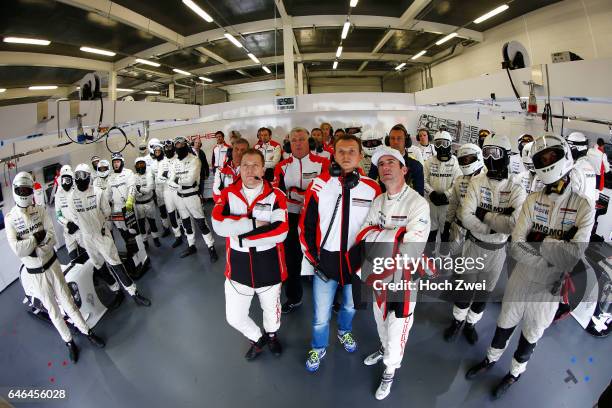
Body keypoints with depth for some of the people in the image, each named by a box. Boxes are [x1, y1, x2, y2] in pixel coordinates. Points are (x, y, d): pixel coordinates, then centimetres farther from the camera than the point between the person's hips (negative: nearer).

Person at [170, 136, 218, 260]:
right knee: (186, 223, 16)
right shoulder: (175, 163, 8)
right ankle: (191, 246, 31)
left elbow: (190, 179, -21)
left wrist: (178, 180, -7)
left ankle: (211, 248, 6)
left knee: (201, 223, -3)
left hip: (192, 196, -6)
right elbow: (172, 180, -2)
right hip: (179, 197, 7)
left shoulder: (194, 160, -11)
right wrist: (185, 181, -17)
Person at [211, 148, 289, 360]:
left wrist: (242, 237, -21)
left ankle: (272, 335, 57)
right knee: (234, 317, 13)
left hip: (269, 265, -1)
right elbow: (218, 225, -20)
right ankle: (257, 338, 46)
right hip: (238, 265, 2)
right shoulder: (228, 194, -5)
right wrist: (254, 223, -24)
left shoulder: (275, 195, -11)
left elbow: (281, 232, -22)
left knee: (271, 309, 22)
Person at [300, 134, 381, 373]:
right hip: (325, 259, -1)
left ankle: (344, 332, 57)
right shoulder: (319, 185, -11)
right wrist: (313, 258, -6)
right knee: (321, 314, 10)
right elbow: (306, 225, -5)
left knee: (351, 305, 26)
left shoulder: (372, 188, -9)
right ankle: (318, 348, 41)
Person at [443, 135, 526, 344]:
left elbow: (515, 225, -26)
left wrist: (485, 214, -20)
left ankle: (471, 323, 41)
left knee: (484, 293, 17)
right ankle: (458, 320, 38)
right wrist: (497, 225, -22)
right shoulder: (476, 182, -9)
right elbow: (466, 217, -18)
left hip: (497, 250, 0)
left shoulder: (516, 189, -11)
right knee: (464, 287, 13)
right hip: (473, 245, 0)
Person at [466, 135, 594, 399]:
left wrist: (538, 242, -17)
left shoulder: (583, 206, -12)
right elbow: (516, 248, -14)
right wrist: (555, 256, -22)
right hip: (520, 279, 1)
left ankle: (515, 372, 45)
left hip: (550, 287, -1)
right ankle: (491, 359, 46)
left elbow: (575, 254, -22)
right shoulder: (532, 200, -7)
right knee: (505, 324, 21)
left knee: (531, 336, 19)